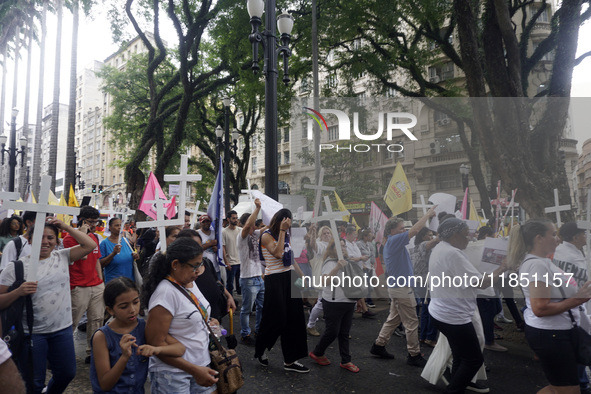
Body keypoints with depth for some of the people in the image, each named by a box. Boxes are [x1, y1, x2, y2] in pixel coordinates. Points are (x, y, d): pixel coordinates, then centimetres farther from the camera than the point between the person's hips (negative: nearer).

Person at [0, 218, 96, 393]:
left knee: (67, 373, 17)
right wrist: (18, 292, -24)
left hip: (62, 329, 4)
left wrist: (66, 227, -6)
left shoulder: (62, 257, 4)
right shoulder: (16, 266, -6)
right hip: (32, 333, -3)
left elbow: (90, 245, -4)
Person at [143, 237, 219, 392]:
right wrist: (194, 370, -21)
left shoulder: (190, 283, 3)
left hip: (201, 365, 7)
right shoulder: (166, 292, -21)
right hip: (173, 373, -7)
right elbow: (156, 343, -21)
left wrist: (206, 323, 2)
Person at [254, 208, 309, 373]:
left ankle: (290, 361, 16)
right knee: (276, 318, -3)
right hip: (274, 279, -7)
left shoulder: (286, 236, 12)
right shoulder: (267, 236, -10)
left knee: (293, 318, 6)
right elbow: (278, 253, -25)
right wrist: (282, 231, -21)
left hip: (289, 279, 7)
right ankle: (259, 350, 25)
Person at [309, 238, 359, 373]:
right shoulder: (330, 263, -12)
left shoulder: (349, 263, 14)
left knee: (344, 333, 12)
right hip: (333, 303, -7)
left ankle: (345, 361, 20)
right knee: (332, 331, 0)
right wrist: (337, 267, -37)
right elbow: (325, 280, -29)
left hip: (348, 302, 7)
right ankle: (317, 353, 22)